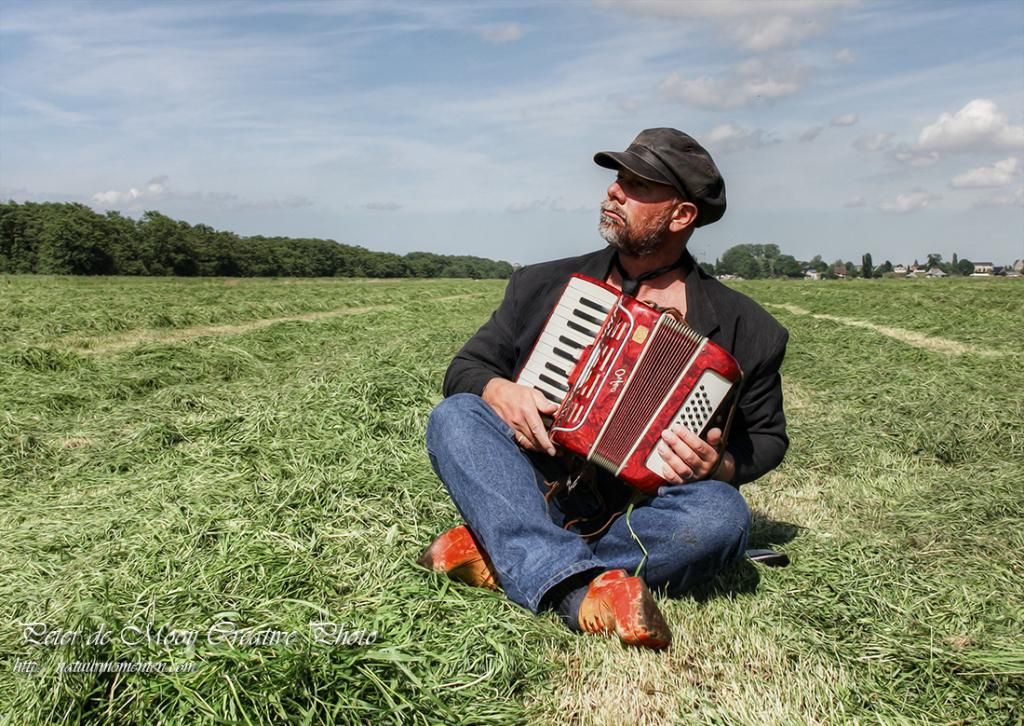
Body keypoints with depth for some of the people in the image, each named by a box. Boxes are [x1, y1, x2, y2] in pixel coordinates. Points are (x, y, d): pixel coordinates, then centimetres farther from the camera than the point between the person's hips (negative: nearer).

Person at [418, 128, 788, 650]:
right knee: (452, 416, -21)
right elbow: (466, 366, 11)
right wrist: (498, 390, -13)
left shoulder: (744, 328, 2)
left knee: (721, 516, -32)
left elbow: (767, 438, 10)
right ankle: (581, 591, -37)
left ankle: (496, 559, -24)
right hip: (537, 496, 2)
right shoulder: (543, 285, 8)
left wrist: (721, 465, -13)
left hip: (641, 518, -1)